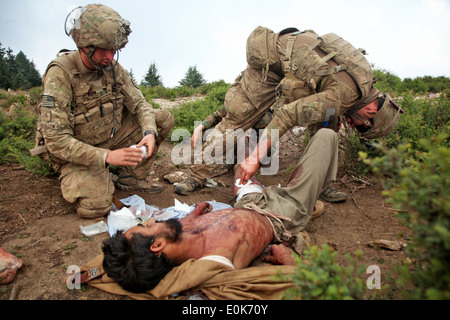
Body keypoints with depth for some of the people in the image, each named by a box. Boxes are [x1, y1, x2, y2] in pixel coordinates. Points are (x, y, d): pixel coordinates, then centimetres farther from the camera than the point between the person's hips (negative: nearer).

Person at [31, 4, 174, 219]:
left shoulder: (113, 68, -5)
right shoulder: (60, 74, -23)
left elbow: (139, 104, -2)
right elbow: (56, 141, -28)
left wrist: (150, 132, -24)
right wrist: (107, 157, -38)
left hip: (110, 138, 6)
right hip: (77, 152, -6)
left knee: (164, 119, -3)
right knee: (94, 207, -28)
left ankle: (131, 177, 2)